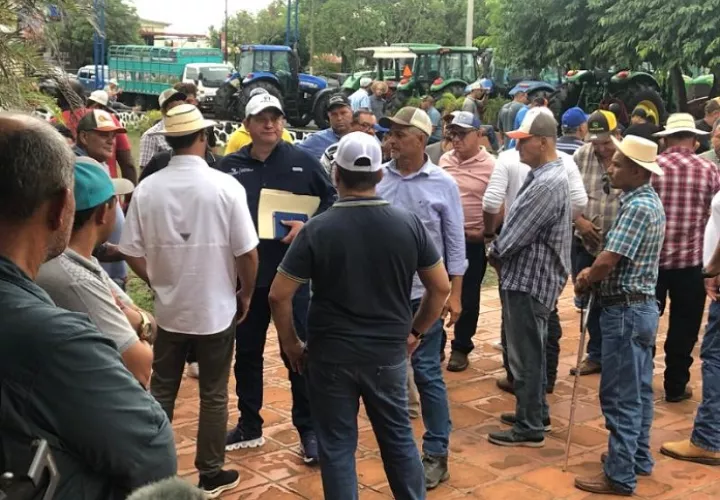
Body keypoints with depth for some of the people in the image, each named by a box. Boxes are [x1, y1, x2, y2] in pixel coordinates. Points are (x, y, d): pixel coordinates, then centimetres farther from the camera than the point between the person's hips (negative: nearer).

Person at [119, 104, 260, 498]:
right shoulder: (225, 187, -15)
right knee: (213, 396, 12)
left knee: (160, 392, 17)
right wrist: (246, 294, 6)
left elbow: (132, 253, -3)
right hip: (216, 310, -2)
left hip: (168, 309, 2)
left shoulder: (147, 188, -9)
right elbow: (247, 253, -12)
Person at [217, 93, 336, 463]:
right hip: (245, 274, 3)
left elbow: (332, 200, 4)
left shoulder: (302, 162, -1)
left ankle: (308, 429, 16)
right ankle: (249, 426, 28)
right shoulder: (230, 166, 3)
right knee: (247, 353, 13)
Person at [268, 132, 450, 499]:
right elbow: (441, 287, 2)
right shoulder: (409, 224, -6)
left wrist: (290, 343, 3)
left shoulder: (318, 229, -13)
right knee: (398, 438, 19)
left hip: (330, 355, -2)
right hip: (389, 353, 2)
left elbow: (279, 295, -11)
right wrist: (415, 331, 14)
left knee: (337, 447, 10)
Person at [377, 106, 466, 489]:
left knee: (427, 372, 3)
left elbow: (455, 242, -1)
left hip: (424, 293, -2)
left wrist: (454, 294, -4)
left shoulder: (443, 184, -4)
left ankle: (436, 453, 14)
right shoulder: (377, 178, -1)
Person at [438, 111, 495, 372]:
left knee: (467, 297, 7)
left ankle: (461, 348, 21)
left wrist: (485, 232, -13)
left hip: (472, 241, -4)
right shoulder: (444, 160, 5)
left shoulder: (490, 166, -10)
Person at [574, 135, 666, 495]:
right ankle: (638, 458, 29)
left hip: (625, 310, -10)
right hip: (642, 306, 10)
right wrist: (593, 273, 3)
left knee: (621, 395, -3)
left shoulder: (637, 207, -21)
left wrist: (584, 281, -4)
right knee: (638, 391, 18)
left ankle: (620, 475, 4)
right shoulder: (649, 201, 12)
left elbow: (607, 263, -23)